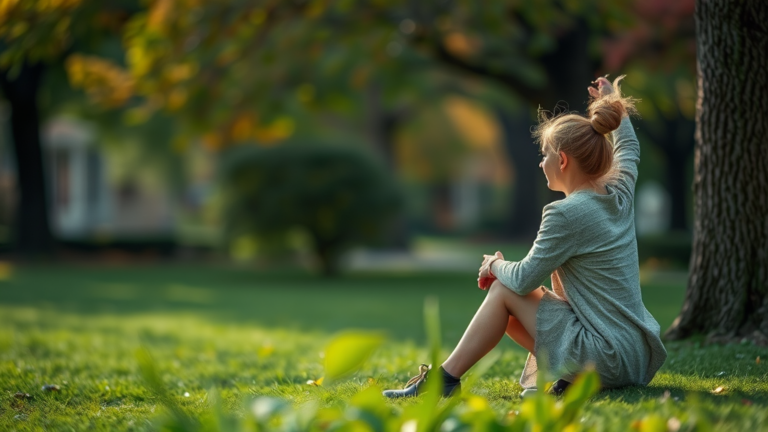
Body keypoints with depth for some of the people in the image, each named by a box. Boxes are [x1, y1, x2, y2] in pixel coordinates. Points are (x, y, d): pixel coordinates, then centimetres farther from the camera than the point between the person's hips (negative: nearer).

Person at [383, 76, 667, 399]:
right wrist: (612, 104, 44)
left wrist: (495, 265, 10)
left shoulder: (566, 214, -16)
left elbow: (523, 279, -11)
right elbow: (629, 149, 31)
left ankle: (444, 380, 5)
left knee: (504, 291, 3)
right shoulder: (620, 195, 8)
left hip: (607, 360, -9)